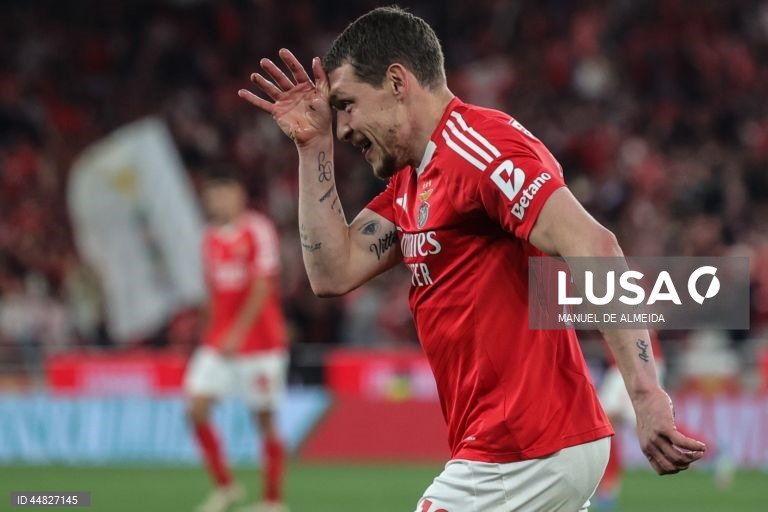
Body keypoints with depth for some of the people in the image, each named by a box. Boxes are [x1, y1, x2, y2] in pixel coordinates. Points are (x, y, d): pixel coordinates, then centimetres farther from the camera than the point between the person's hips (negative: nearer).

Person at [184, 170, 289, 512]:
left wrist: (237, 333, -19)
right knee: (196, 408, -7)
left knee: (265, 418, 0)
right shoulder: (210, 238, 11)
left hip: (259, 341, -6)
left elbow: (262, 288, -14)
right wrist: (216, 334, 12)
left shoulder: (257, 231, -9)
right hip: (218, 342, 6)